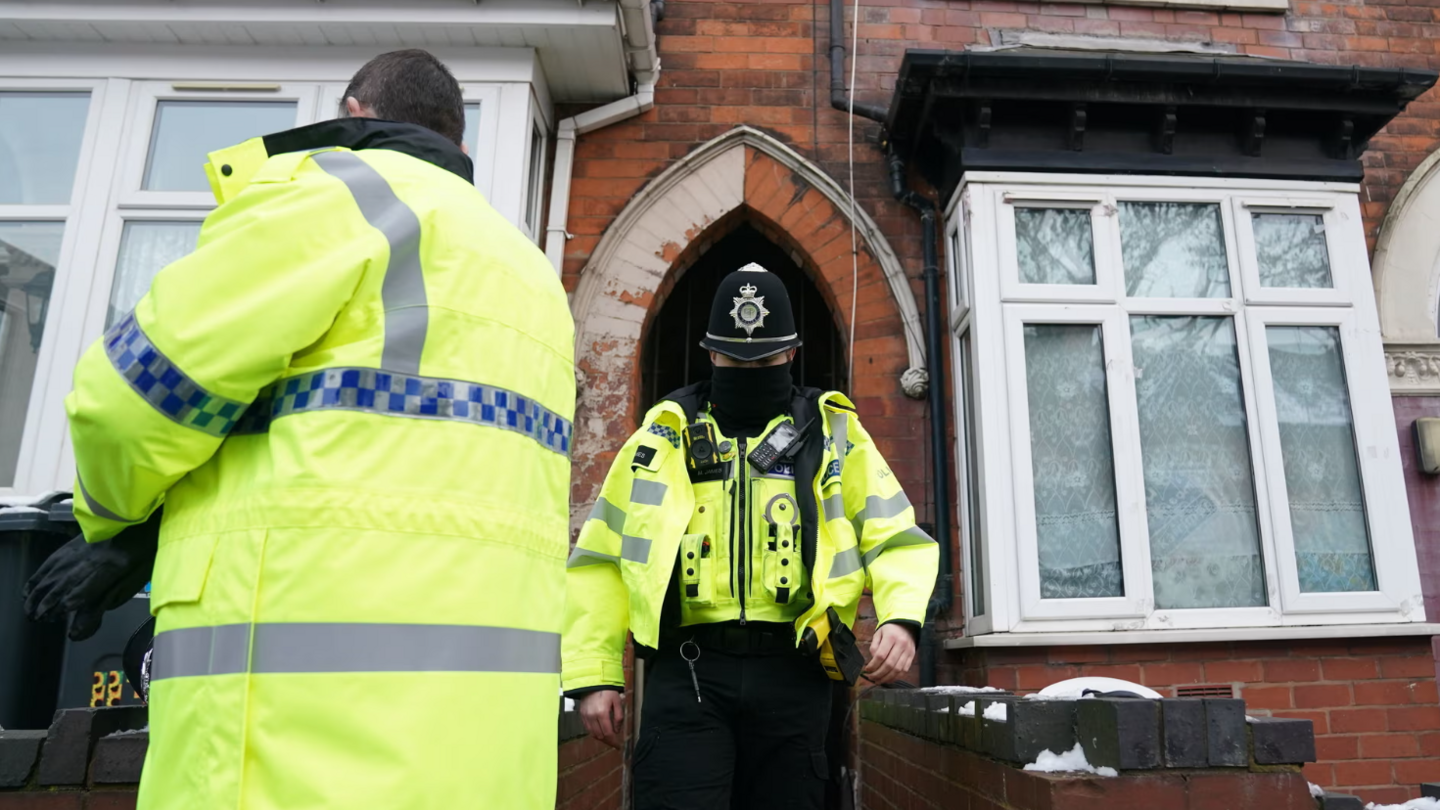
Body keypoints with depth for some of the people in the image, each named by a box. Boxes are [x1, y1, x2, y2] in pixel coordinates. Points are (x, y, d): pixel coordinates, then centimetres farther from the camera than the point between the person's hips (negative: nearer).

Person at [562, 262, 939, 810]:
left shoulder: (834, 434, 11)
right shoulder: (665, 436, 10)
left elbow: (897, 538, 8)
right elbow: (603, 558, 8)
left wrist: (901, 617, -12)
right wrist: (595, 675, 2)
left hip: (793, 671, 1)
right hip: (688, 668, 0)